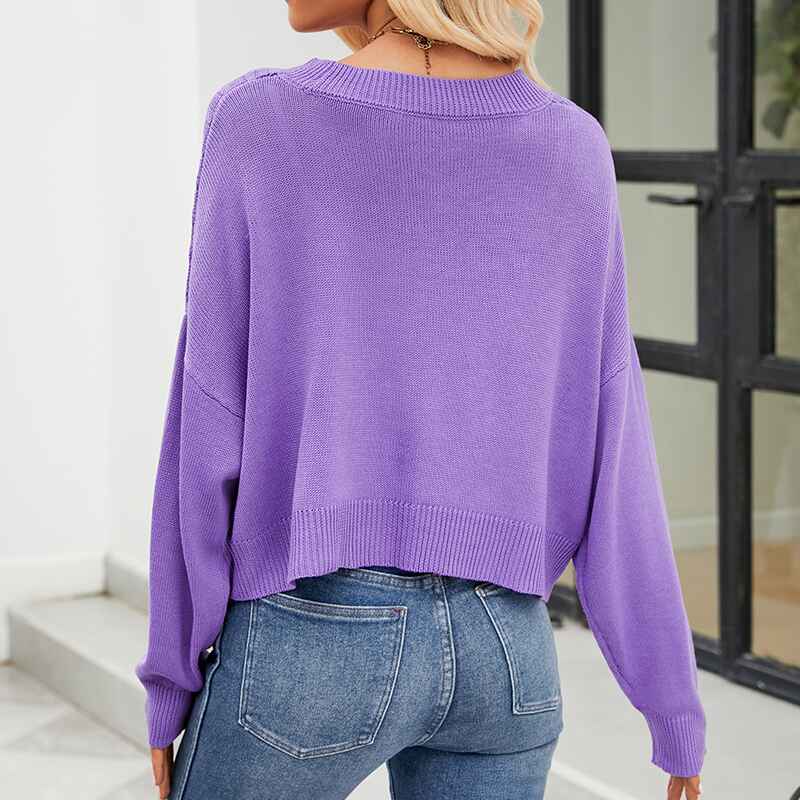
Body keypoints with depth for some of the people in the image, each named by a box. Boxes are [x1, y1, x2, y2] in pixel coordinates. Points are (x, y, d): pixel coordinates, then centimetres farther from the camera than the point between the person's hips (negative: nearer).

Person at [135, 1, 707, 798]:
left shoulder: (258, 126, -10)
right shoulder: (573, 149, -1)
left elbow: (212, 425, -8)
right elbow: (606, 443, 0)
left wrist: (172, 679, 2)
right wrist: (673, 696, 6)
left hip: (313, 647, -3)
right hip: (501, 649, 3)